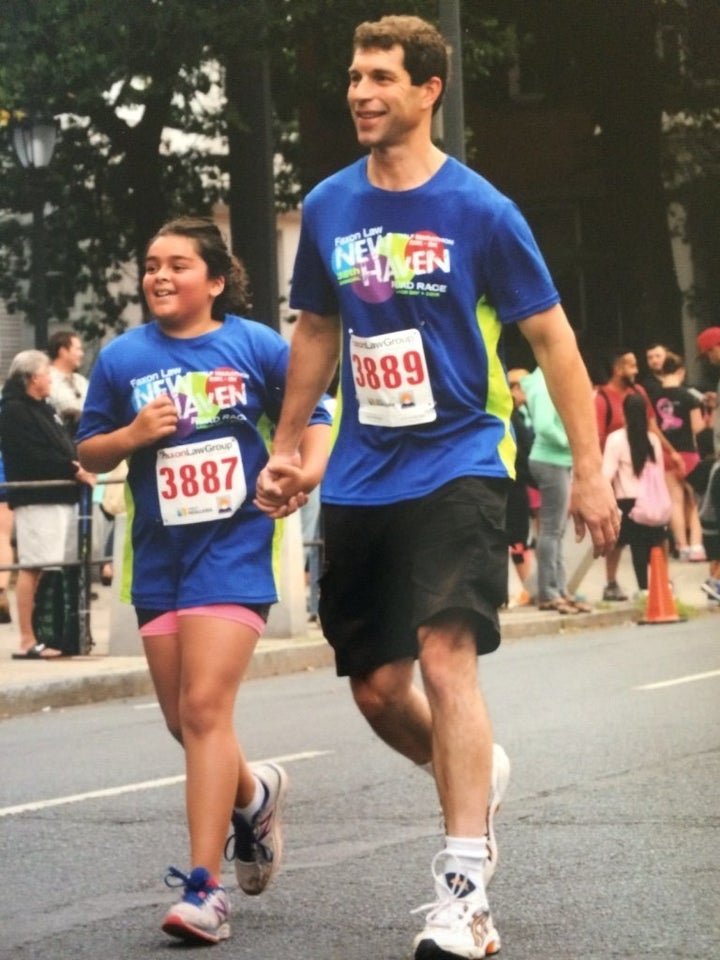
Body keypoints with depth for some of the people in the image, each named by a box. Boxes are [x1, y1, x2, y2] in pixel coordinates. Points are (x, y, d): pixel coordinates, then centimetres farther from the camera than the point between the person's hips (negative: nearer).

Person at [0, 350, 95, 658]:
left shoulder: (44, 410, 23)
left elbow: (64, 447, 20)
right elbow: (35, 457, -15)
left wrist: (77, 467, -1)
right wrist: (74, 471, -13)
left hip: (60, 496, 9)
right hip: (36, 498, -9)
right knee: (33, 567, -9)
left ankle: (49, 634, 11)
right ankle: (27, 641, -9)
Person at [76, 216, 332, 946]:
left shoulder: (257, 345, -3)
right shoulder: (122, 357, 4)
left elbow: (310, 417, 7)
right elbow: (89, 452, 9)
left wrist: (310, 468, -13)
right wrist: (132, 435, -11)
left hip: (233, 550, -4)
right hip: (159, 558, 4)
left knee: (206, 707, -15)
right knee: (182, 719, 11)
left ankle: (204, 887, -14)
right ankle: (252, 793, 44)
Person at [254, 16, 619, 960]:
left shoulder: (481, 210, -8)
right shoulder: (327, 208, 5)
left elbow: (552, 338, -3)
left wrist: (589, 472, -6)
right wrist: (286, 451, 19)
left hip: (457, 464, -5)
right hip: (360, 481, 5)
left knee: (445, 658, -20)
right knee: (377, 689, 7)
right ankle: (476, 774, 39)